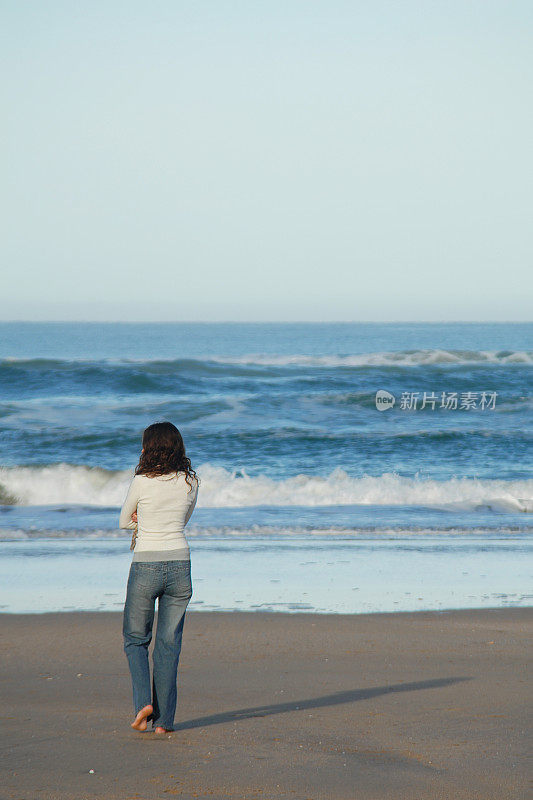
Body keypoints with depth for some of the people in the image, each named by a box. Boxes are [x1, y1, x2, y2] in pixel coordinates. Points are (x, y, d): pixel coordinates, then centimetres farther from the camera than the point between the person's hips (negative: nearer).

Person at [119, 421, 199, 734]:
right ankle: (163, 719, 5)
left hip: (146, 567, -3)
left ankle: (143, 701, -7)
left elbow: (124, 521, 7)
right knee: (169, 643, 7)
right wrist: (152, 523, 8)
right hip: (180, 564, 3)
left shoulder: (142, 482, -8)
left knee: (136, 638, 12)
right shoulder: (191, 482, 2)